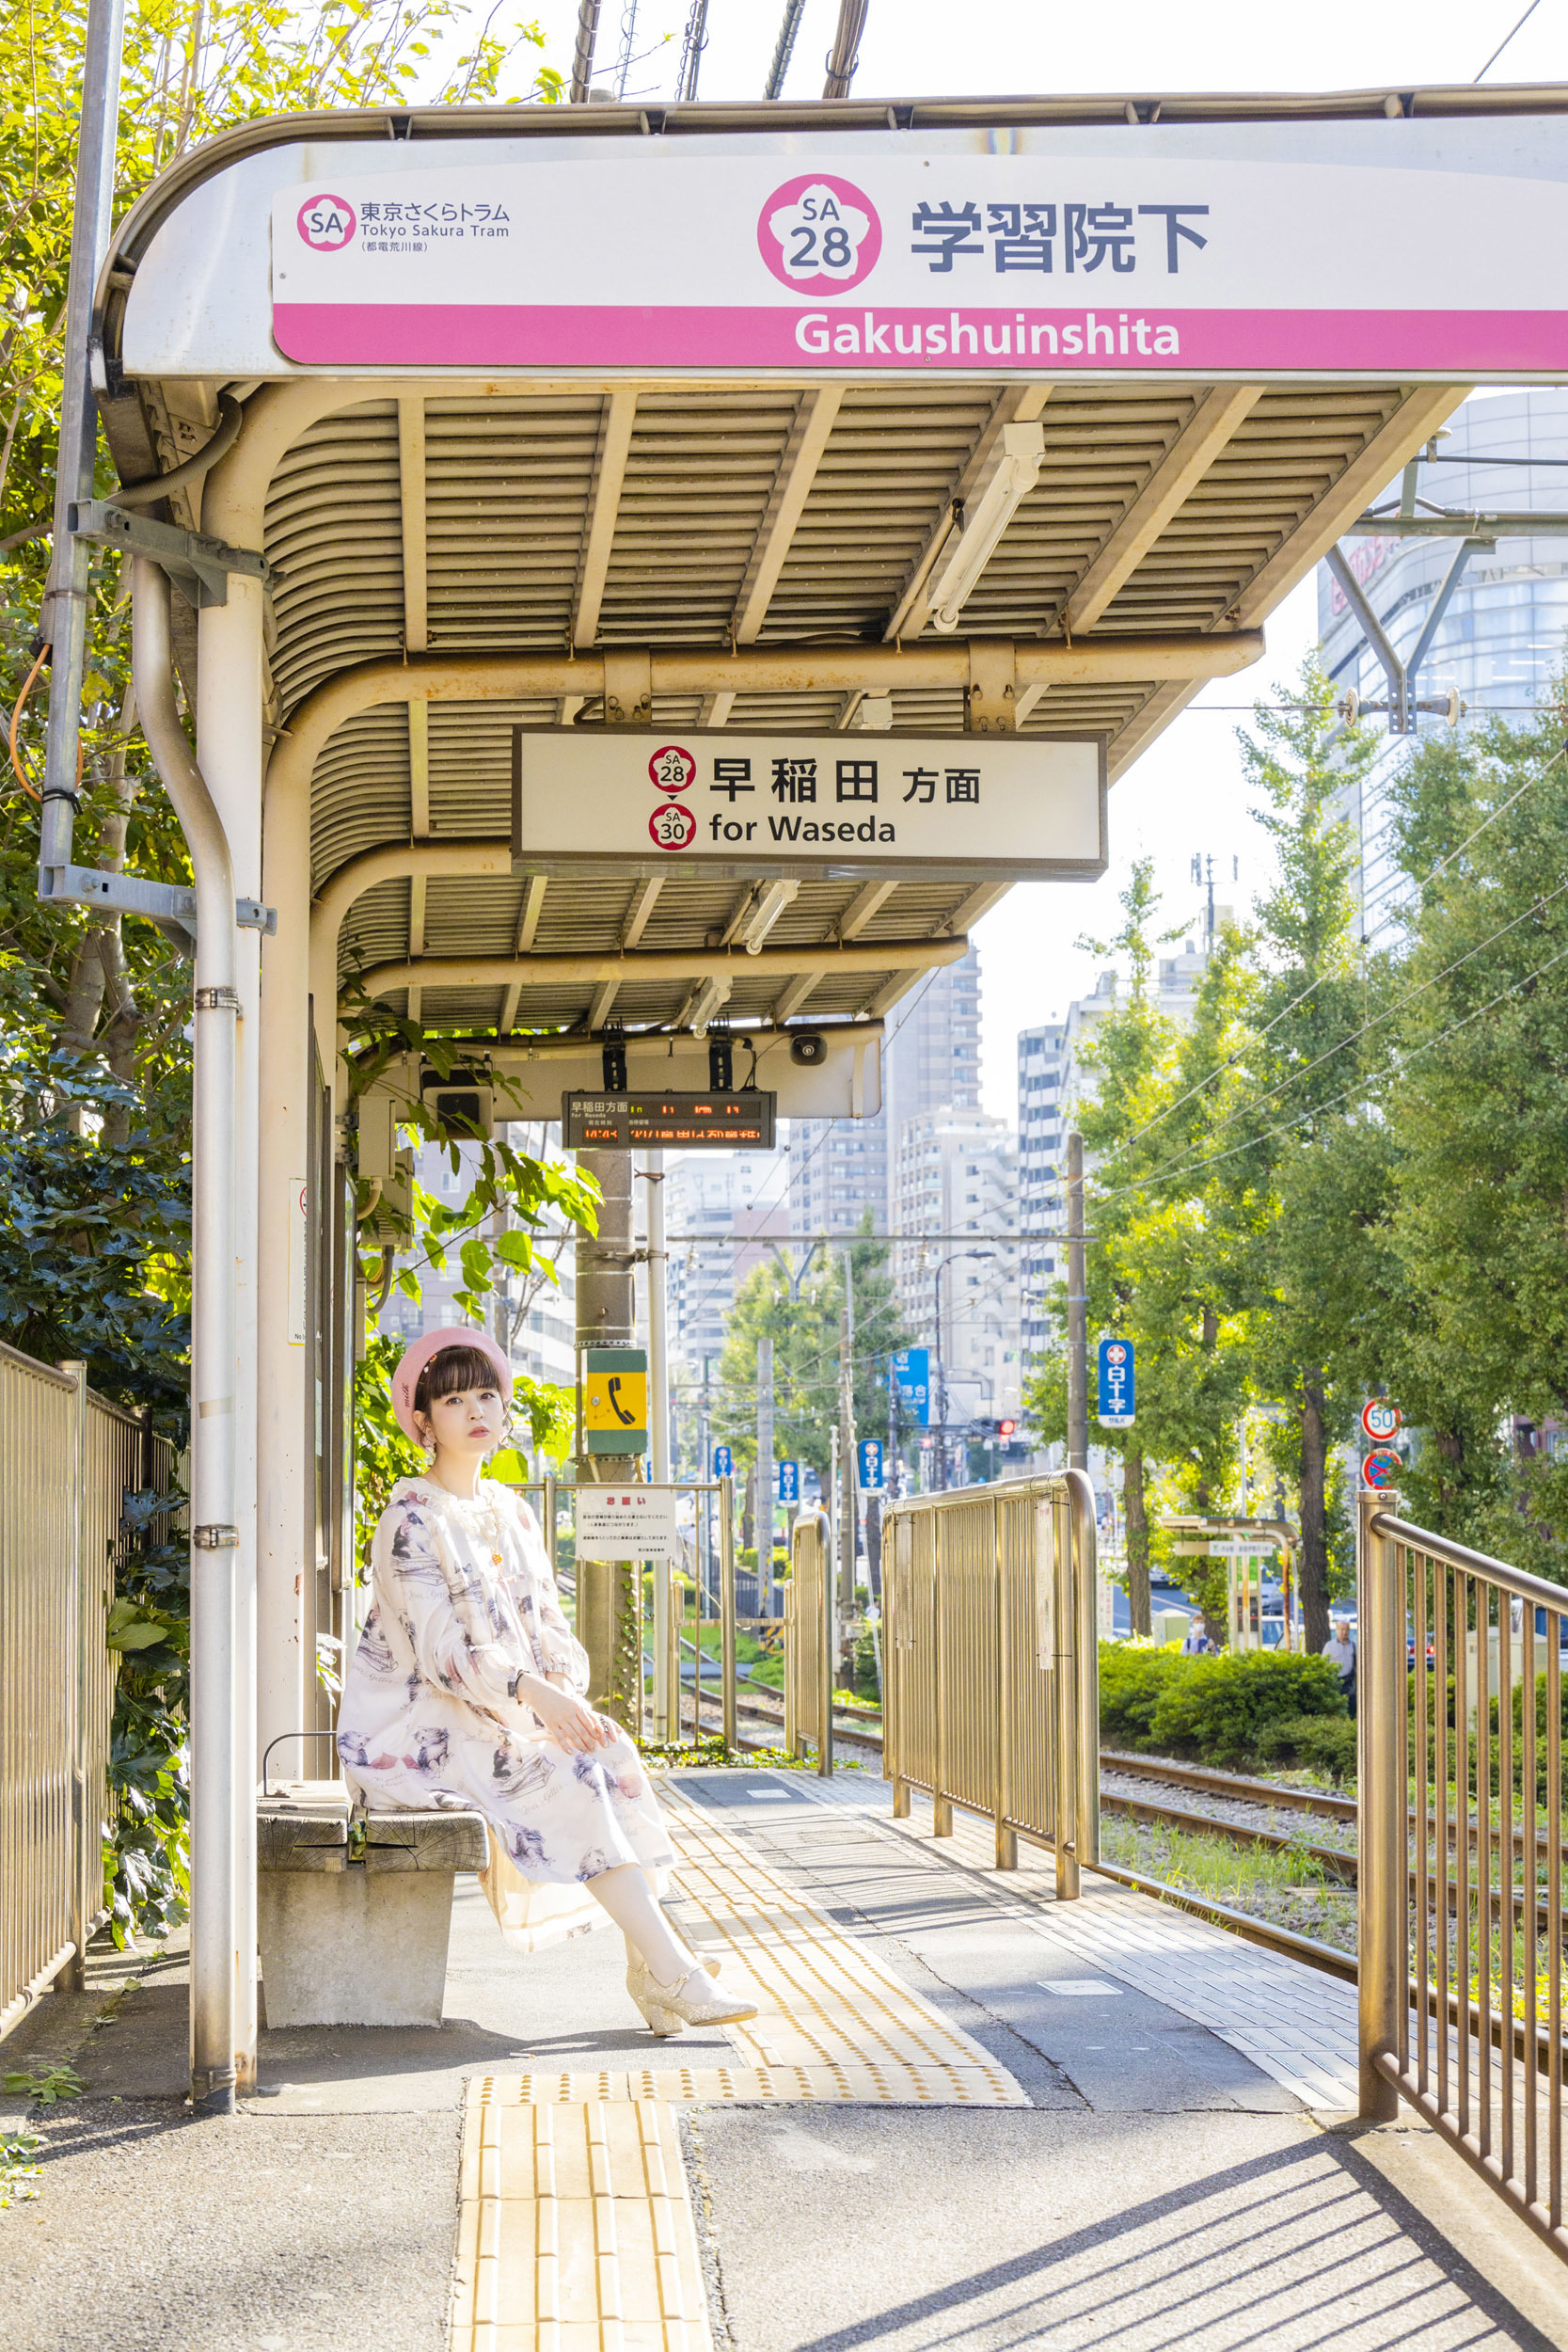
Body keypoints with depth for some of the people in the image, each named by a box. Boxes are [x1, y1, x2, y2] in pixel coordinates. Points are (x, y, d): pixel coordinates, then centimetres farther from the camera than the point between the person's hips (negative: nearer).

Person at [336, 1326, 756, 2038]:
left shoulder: (512, 1514, 14)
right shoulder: (411, 1519, -10)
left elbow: (548, 1625, 11)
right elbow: (435, 1646, -19)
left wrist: (571, 1697, -11)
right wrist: (531, 1691, -32)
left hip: (504, 1713, 7)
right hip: (418, 1725, -7)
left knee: (611, 1754, -19)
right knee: (566, 1779, -27)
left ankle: (646, 1965, -25)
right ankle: (674, 1975, -29)